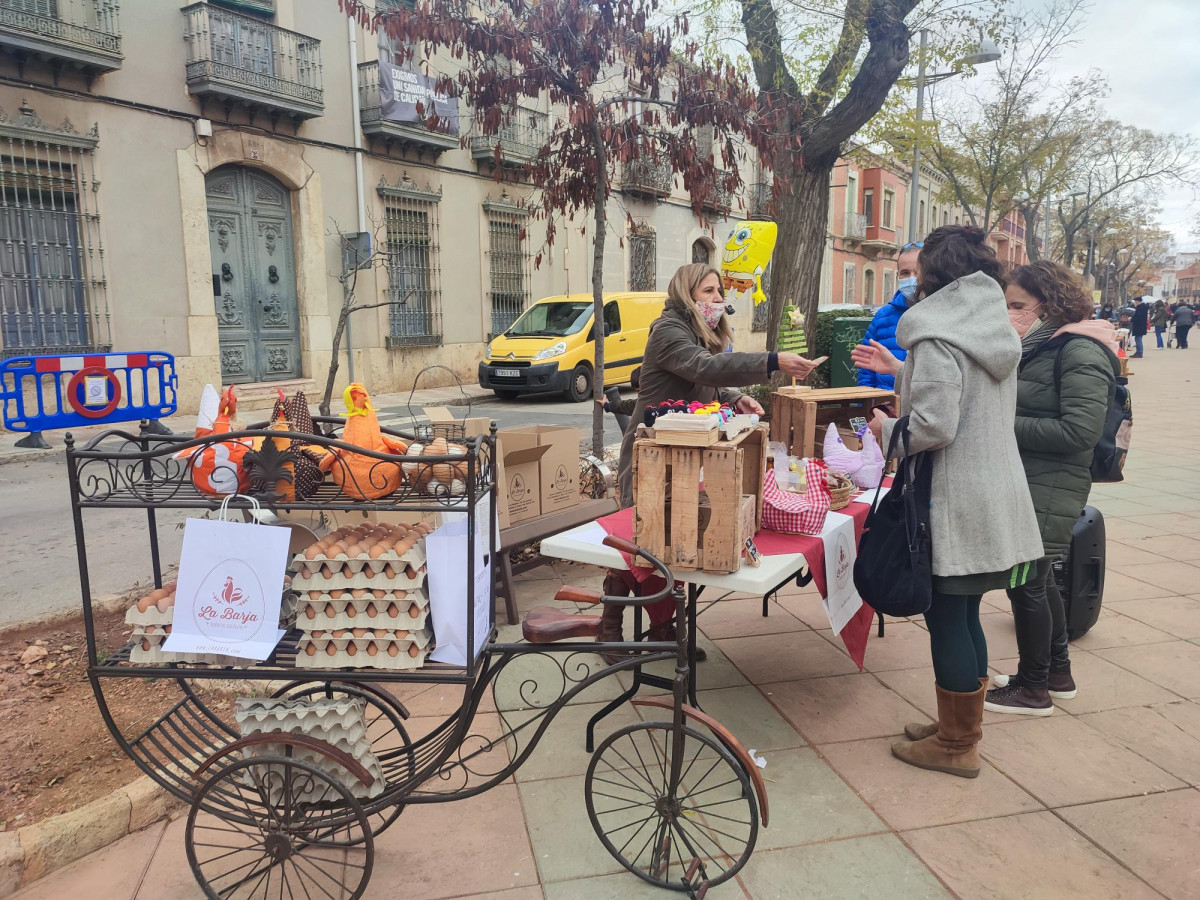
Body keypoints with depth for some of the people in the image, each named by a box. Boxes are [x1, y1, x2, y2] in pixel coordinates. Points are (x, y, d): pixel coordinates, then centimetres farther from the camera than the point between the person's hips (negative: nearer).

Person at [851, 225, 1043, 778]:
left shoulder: (937, 337, -17)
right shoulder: (998, 331, 11)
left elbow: (935, 426, -24)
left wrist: (887, 429, -5)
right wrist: (898, 371, 24)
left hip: (955, 505, -9)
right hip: (999, 497, 9)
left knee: (946, 620, 4)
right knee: (964, 616, 19)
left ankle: (956, 747, 17)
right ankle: (965, 729, 33)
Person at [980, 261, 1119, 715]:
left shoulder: (1080, 351, -16)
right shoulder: (1039, 346, 11)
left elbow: (1080, 431, -23)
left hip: (1048, 492, -9)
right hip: (1022, 485, 9)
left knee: (1026, 582, 1)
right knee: (1038, 579, 19)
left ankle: (1033, 688, 17)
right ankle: (1058, 673, 35)